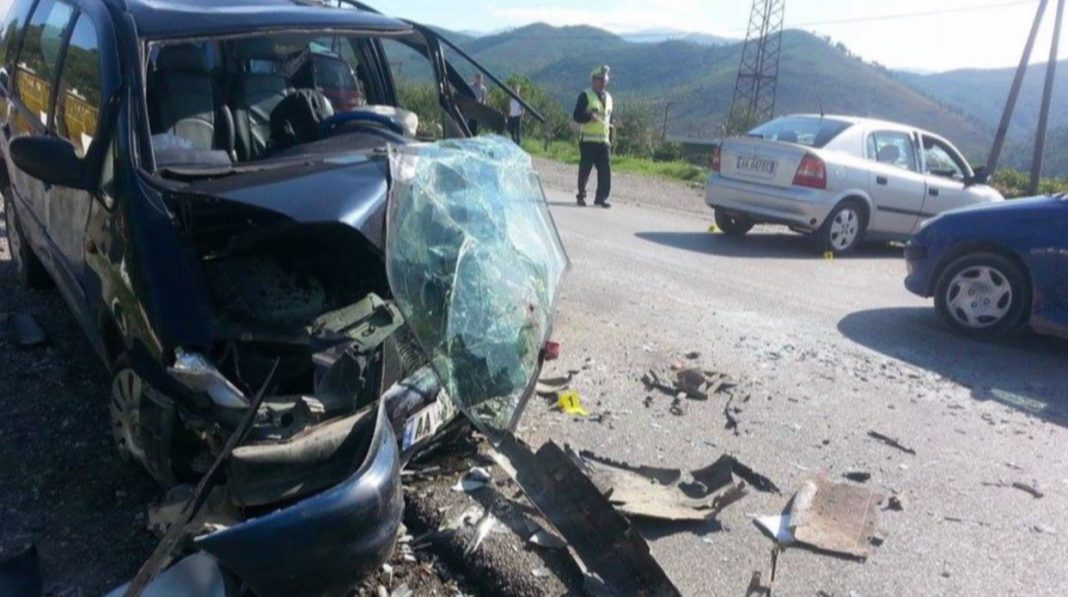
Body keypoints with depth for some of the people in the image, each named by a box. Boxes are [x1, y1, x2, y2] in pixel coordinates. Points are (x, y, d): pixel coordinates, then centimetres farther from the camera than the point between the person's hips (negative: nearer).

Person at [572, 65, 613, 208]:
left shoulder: (608, 97, 17)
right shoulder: (585, 96, -1)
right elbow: (576, 116, -7)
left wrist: (610, 139, 17)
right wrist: (589, 116, -25)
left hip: (604, 141, 5)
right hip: (588, 140, -5)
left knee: (605, 170, -4)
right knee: (585, 169, 1)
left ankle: (601, 197, 3)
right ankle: (581, 195, 15)